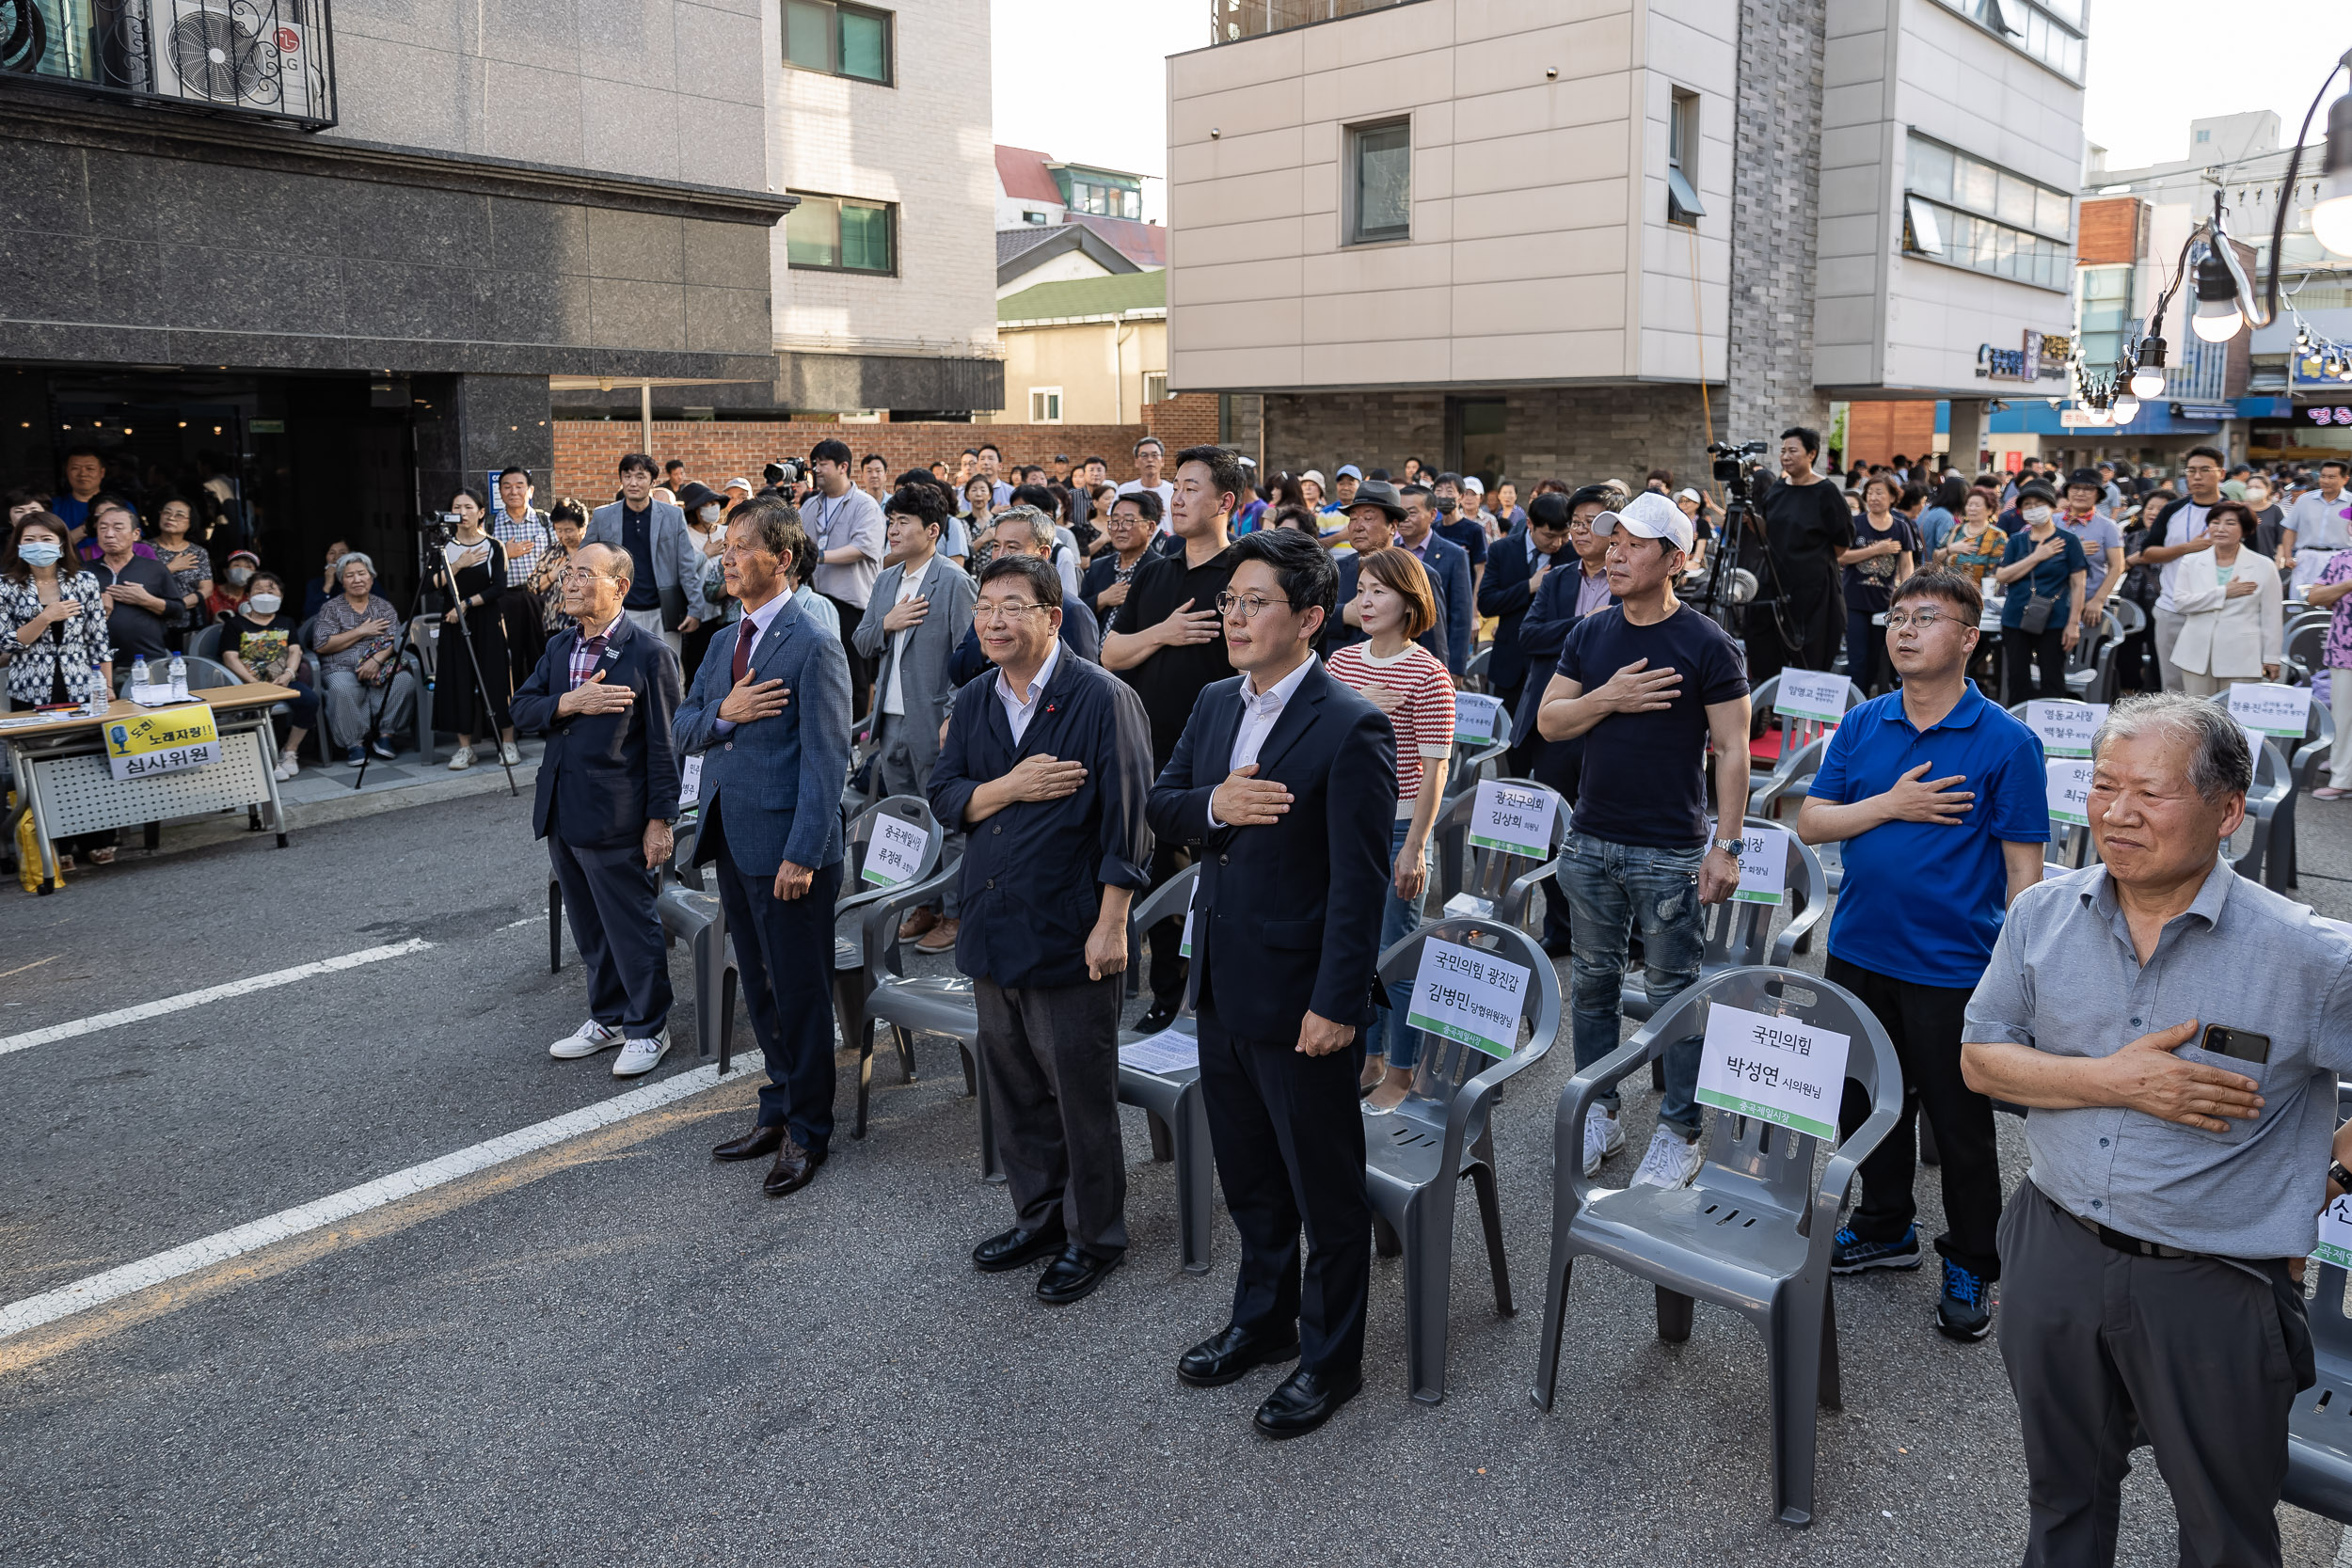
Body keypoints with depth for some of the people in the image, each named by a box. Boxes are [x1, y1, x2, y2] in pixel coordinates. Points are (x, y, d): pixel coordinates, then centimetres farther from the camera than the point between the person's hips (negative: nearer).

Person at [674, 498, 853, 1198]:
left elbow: (826, 760, -17)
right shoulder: (727, 641, 12)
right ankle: (780, 1107, 33)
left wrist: (802, 855, -21)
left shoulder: (813, 648, -13)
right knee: (760, 988, 18)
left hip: (786, 849, -8)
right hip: (732, 843, 8)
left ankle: (807, 1130, 18)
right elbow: (682, 731, 12)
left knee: (800, 991, 4)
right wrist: (722, 713, -10)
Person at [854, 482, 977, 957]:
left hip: (933, 722, -7)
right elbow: (861, 644, 15)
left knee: (947, 822, 1)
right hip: (891, 722, 8)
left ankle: (955, 913, 10)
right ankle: (924, 905, 26)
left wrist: (954, 718, -18)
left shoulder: (953, 581, -10)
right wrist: (886, 623, -6)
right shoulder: (886, 580, 13)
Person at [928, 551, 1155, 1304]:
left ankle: (1093, 1236, 21)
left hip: (1069, 932, -7)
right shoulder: (974, 701, 9)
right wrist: (1011, 787, -13)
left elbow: (1126, 818, -14)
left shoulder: (1102, 699, -12)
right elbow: (945, 798, 6)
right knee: (1013, 1086, 17)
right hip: (992, 927, 7)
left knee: (1081, 1092, 4)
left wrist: (1110, 924, -16)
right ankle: (1038, 1217, 35)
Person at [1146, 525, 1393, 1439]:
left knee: (1326, 1191, 10)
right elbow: (1161, 808, 9)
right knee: (1249, 1179, 23)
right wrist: (1212, 804, -14)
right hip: (1221, 986, 8)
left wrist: (1336, 1004, -20)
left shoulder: (1350, 730, -17)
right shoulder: (1216, 705, 7)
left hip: (1299, 1000, -7)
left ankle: (1331, 1360, 27)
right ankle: (1262, 1320, 42)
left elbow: (1360, 883, -19)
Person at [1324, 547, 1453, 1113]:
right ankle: (1368, 1058, 29)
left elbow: (1434, 768, -12)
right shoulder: (1342, 661, 6)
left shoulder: (1427, 674, -11)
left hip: (1399, 826, -6)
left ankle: (1400, 1073, 17)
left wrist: (1415, 847, -14)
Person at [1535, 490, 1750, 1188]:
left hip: (1671, 851, -5)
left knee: (1674, 992, 4)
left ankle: (1680, 1133, 16)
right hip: (1592, 842, 5)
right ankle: (1598, 1113, 27)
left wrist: (1726, 846, -14)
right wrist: (1607, 698, -13)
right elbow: (1549, 721, 6)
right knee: (1593, 980, 13)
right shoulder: (1590, 634, 7)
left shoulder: (1706, 645, -8)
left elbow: (1732, 750, -9)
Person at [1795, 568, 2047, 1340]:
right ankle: (1885, 1227, 39)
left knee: (1960, 1124, 8)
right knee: (1868, 1100, 19)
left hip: (1952, 968, -5)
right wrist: (1891, 805, -15)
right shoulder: (1862, 725, 3)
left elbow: (2022, 867, -10)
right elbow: (1809, 822, 0)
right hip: (1858, 951, 5)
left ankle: (1970, 1267, 27)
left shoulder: (2005, 742, -10)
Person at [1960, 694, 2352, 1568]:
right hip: (2056, 1253, 3)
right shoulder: (2042, 916, -4)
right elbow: (1980, 1060, -2)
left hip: (2215, 1289, -3)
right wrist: (2116, 1081, -15)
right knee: (2062, 1492, 24)